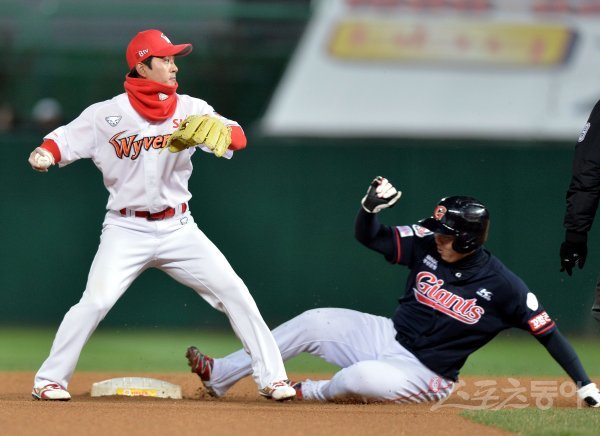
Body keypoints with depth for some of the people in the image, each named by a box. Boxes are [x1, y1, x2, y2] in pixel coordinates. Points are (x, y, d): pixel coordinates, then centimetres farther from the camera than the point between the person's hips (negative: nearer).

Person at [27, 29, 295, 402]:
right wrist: (45, 154, -26)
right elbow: (65, 140, -3)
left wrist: (221, 131, -35)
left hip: (177, 228, 3)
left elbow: (237, 138, -12)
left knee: (234, 292, -4)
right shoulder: (109, 114, -5)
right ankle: (50, 380, -1)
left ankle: (271, 378, 5)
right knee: (96, 302, -17)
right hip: (127, 230, -3)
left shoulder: (190, 109, -1)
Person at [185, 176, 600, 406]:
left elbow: (547, 331, -16)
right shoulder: (425, 246, -6)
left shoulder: (502, 286, -19)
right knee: (314, 322, -9)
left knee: (362, 377, -35)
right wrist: (371, 205, -24)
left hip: (426, 377, -6)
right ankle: (220, 375, 0)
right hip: (389, 337, 6)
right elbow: (368, 236, -2)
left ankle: (310, 393, 1)